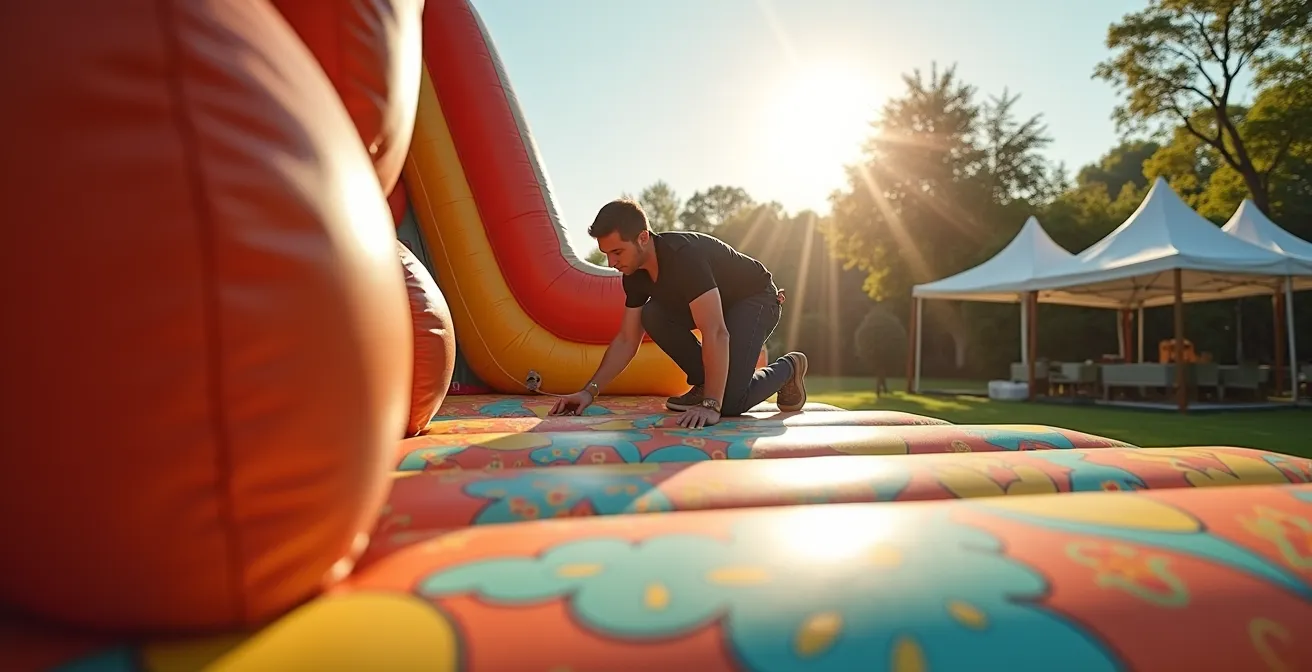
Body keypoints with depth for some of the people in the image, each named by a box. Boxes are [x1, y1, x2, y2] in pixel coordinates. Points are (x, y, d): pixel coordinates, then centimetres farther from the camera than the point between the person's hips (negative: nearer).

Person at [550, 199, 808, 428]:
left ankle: (787, 368, 8)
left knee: (730, 401, -22)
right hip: (715, 301, 8)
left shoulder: (684, 256, -37)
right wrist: (590, 391, -15)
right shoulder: (635, 274, -11)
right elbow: (626, 340, -6)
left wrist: (710, 406, -46)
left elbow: (715, 333, -42)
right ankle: (704, 383, -1)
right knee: (653, 315, -18)